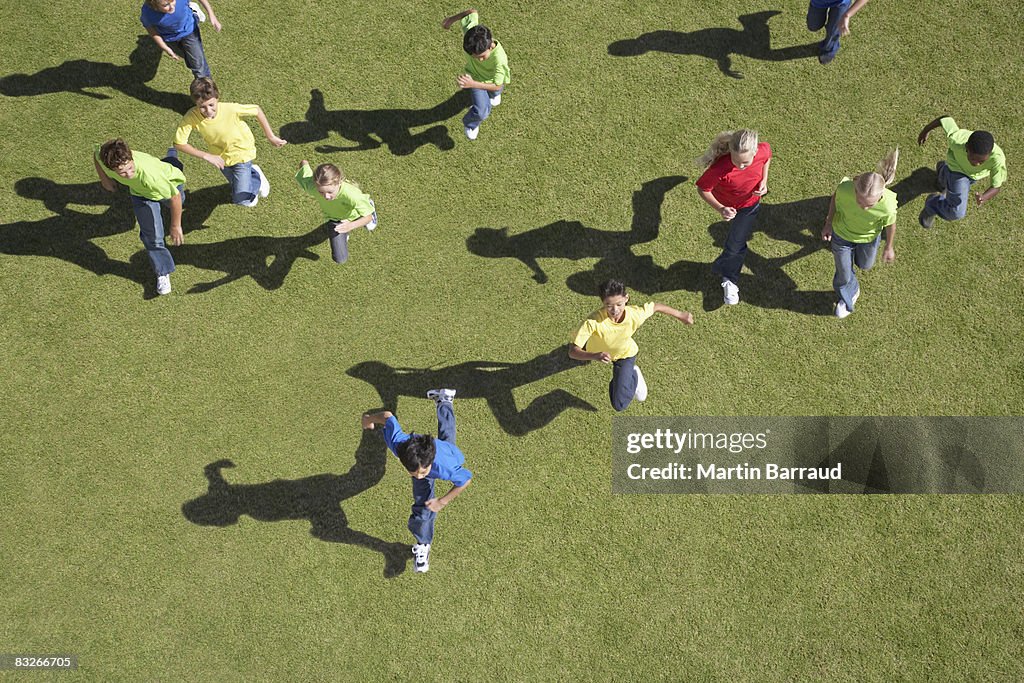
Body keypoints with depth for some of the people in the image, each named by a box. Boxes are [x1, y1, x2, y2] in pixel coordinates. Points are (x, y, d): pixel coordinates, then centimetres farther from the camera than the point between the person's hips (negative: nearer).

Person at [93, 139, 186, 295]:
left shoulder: (148, 173, -54)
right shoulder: (103, 158, -38)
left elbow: (175, 196, -39)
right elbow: (96, 153, -11)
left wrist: (176, 226, -27)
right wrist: (104, 180, -2)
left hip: (170, 182, -1)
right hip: (140, 193, 2)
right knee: (152, 236, -9)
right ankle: (163, 273, 16)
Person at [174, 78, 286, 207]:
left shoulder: (230, 109, -37)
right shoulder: (192, 116, -31)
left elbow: (257, 110, -20)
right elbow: (179, 143, -24)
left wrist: (271, 137, -16)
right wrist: (206, 156, -29)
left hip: (242, 152, -3)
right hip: (220, 157, 3)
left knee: (243, 200, -7)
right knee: (237, 190, 24)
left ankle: (257, 179, 23)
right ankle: (252, 173, 54)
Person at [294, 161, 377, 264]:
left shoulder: (352, 194, -51)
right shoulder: (312, 186, -44)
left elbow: (368, 217, -38)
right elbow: (304, 163, -26)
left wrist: (351, 226, -58)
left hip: (355, 213, -1)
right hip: (334, 217, 1)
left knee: (370, 224, 33)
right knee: (340, 259, 3)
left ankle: (369, 205, 67)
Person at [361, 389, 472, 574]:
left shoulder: (443, 467, -54)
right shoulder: (398, 443, -50)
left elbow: (466, 479, -34)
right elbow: (388, 416, -33)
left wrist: (442, 502, -27)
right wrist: (369, 418, -10)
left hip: (447, 452, 0)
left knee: (446, 438, 36)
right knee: (422, 506, -4)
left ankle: (444, 401, 66)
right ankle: (423, 545, 24)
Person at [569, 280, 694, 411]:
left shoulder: (635, 314, -37)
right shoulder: (594, 322, -44)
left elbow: (655, 307, -14)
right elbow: (572, 351, -47)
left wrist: (680, 315, 1)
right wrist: (594, 356, -66)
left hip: (625, 355, 0)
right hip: (597, 351, 0)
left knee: (619, 405, -7)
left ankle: (634, 376, 20)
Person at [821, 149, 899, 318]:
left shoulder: (888, 205, -42)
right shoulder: (845, 189, -42)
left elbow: (890, 225, -17)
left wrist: (889, 248, 2)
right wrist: (828, 224, 1)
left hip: (868, 238, 0)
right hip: (842, 234, 0)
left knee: (865, 265, 31)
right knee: (844, 276, 20)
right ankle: (847, 297, 55)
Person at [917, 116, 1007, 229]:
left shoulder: (998, 158, -44)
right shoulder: (957, 139, -45)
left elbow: (996, 186, -31)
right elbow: (946, 119, -26)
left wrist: (984, 197, -54)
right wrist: (926, 130, -6)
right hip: (957, 167, -3)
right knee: (957, 212, -12)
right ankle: (932, 205, 20)